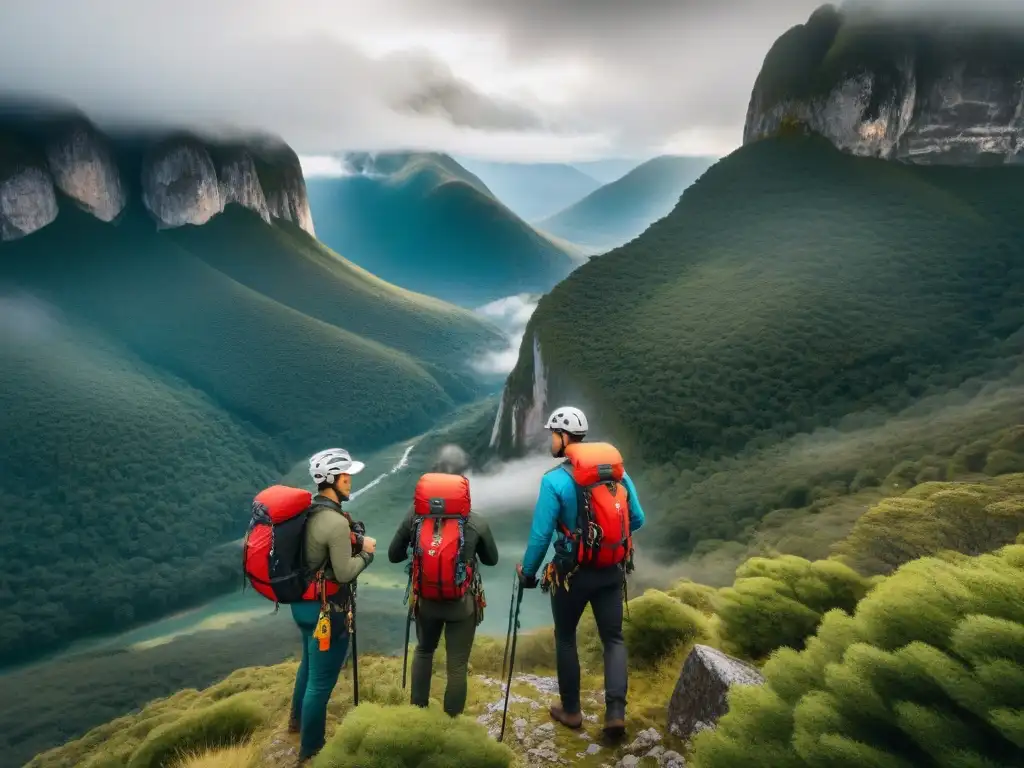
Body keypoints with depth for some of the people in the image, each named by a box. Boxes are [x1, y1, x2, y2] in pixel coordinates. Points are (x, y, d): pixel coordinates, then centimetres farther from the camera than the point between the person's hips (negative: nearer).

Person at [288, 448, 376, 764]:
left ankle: (298, 720, 52)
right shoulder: (336, 522, -27)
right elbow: (344, 573, -23)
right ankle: (310, 750, 21)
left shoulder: (308, 511, 0)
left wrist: (353, 544, 2)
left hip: (303, 602, 10)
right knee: (321, 680, 6)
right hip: (326, 609, -9)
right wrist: (366, 552, -8)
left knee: (310, 664, 30)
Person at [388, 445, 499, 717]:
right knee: (458, 664, 11)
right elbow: (492, 560, 1)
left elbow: (394, 555, 0)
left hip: (425, 600, 3)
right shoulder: (476, 522, -15)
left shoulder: (415, 515, -11)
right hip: (463, 603, -3)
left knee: (424, 651, 27)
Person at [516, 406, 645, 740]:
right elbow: (637, 519, 3)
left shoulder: (555, 480, -19)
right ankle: (616, 712, 5)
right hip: (612, 570, 4)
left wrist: (527, 572, -2)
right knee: (613, 638, 16)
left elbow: (541, 535, -17)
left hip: (573, 572, -3)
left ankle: (571, 711, 29)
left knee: (566, 639, 17)